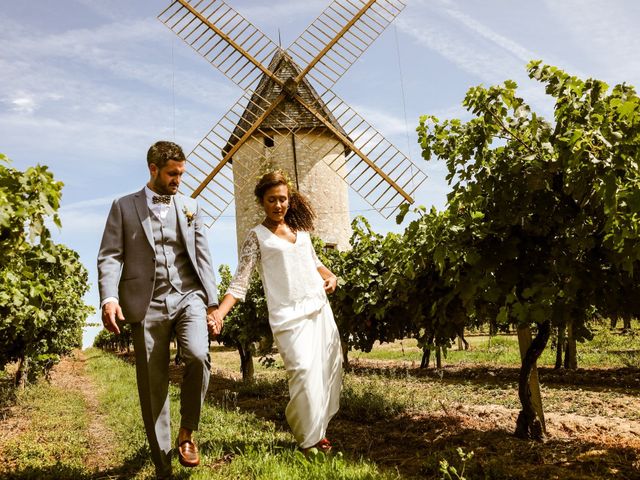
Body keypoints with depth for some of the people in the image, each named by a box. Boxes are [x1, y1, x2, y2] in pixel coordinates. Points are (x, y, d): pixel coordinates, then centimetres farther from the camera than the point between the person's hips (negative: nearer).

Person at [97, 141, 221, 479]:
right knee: (152, 387, 3)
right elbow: (109, 257, 0)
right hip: (147, 304, -1)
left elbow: (202, 257, 13)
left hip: (188, 297, 1)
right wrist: (109, 297, -17)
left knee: (198, 356, -25)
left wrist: (212, 304, 6)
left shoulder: (190, 207, 15)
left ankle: (187, 432, 0)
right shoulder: (124, 207, 8)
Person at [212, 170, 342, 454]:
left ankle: (318, 428, 25)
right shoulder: (257, 236, -3)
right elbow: (240, 281, -10)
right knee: (305, 372, -18)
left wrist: (331, 276, 5)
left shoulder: (300, 228, 13)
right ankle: (309, 440, 1)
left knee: (329, 369, 7)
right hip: (290, 316, -6)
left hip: (320, 309, 6)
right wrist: (219, 311, -25)